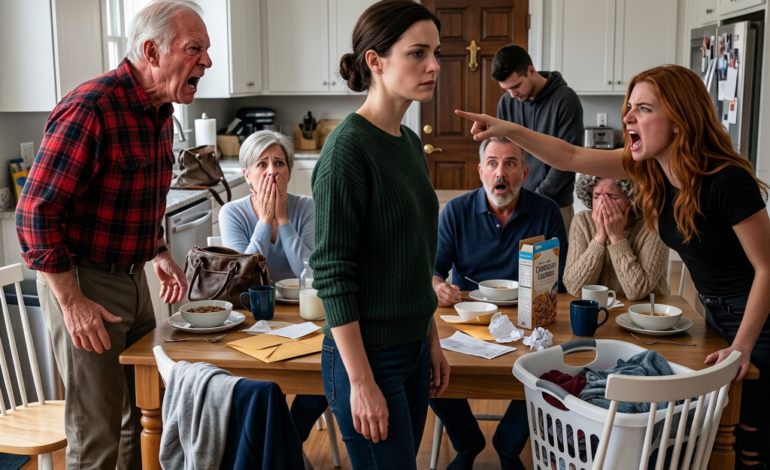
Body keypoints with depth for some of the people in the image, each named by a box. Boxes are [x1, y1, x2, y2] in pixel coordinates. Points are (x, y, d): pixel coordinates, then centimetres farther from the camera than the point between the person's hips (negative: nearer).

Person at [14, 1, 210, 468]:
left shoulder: (160, 113, 6)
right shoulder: (90, 109, -22)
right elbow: (36, 214, -21)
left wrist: (160, 254, 12)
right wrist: (72, 303, -20)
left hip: (133, 278, 8)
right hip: (82, 282, -8)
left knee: (143, 412, 18)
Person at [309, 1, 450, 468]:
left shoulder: (411, 143, 7)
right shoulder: (348, 148, -17)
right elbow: (332, 276, -18)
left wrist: (433, 340, 16)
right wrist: (361, 382, -18)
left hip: (413, 350, 8)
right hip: (368, 357, -8)